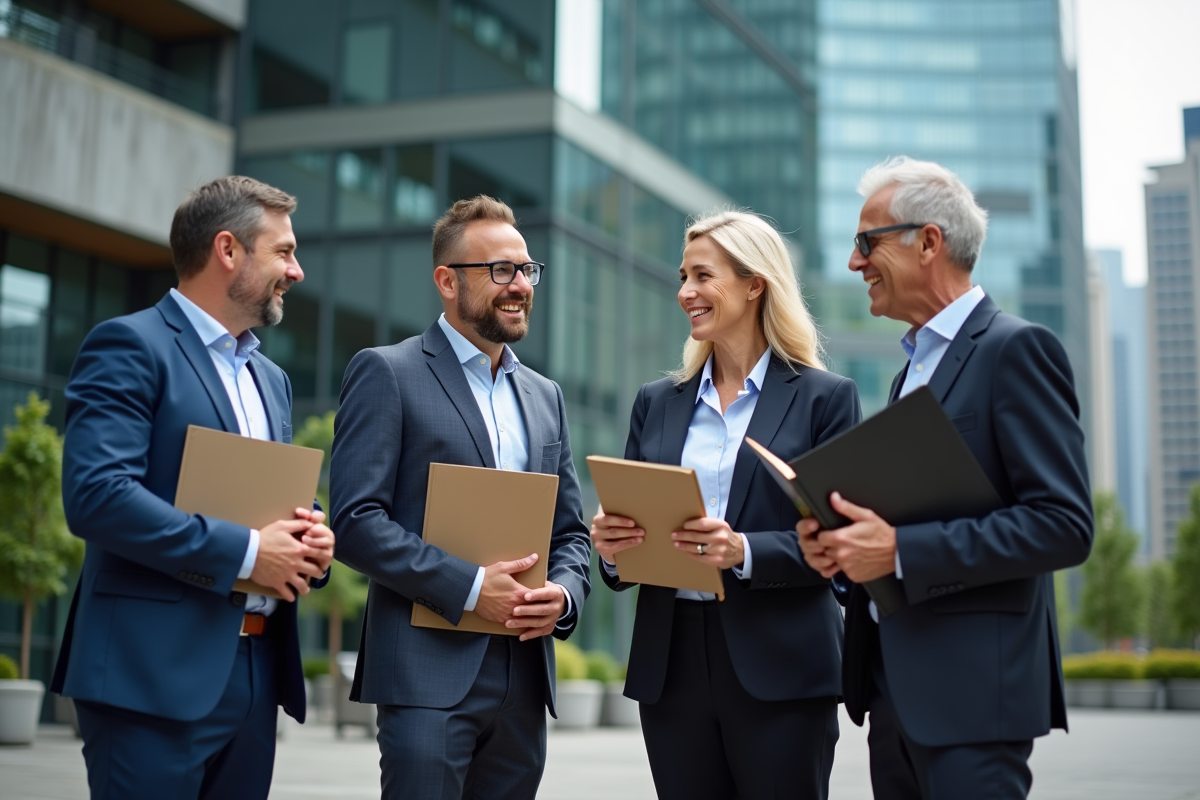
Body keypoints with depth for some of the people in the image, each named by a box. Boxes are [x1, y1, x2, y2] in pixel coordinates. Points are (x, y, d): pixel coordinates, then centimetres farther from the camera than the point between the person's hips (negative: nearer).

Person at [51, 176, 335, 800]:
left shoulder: (271, 378, 20)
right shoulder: (131, 346, -6)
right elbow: (95, 495, -19)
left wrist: (308, 538, 2)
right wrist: (242, 552, -18)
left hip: (257, 671, 8)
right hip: (157, 673, -8)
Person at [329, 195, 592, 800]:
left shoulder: (544, 395, 17)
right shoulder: (386, 374, -2)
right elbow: (355, 522, -11)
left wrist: (563, 594, -3)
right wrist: (469, 587, -16)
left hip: (525, 676, 6)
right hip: (430, 674, -6)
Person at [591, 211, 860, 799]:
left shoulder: (825, 397, 0)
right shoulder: (657, 403, 13)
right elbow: (631, 530, 13)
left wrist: (744, 551, -22)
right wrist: (610, 547, -10)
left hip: (780, 672, -4)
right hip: (670, 667, 4)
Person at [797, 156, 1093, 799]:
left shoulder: (1015, 349, -9)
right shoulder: (913, 370, 19)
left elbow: (1064, 525, -17)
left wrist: (899, 551, -20)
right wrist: (845, 544, 2)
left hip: (969, 689, -8)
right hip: (893, 684, 8)